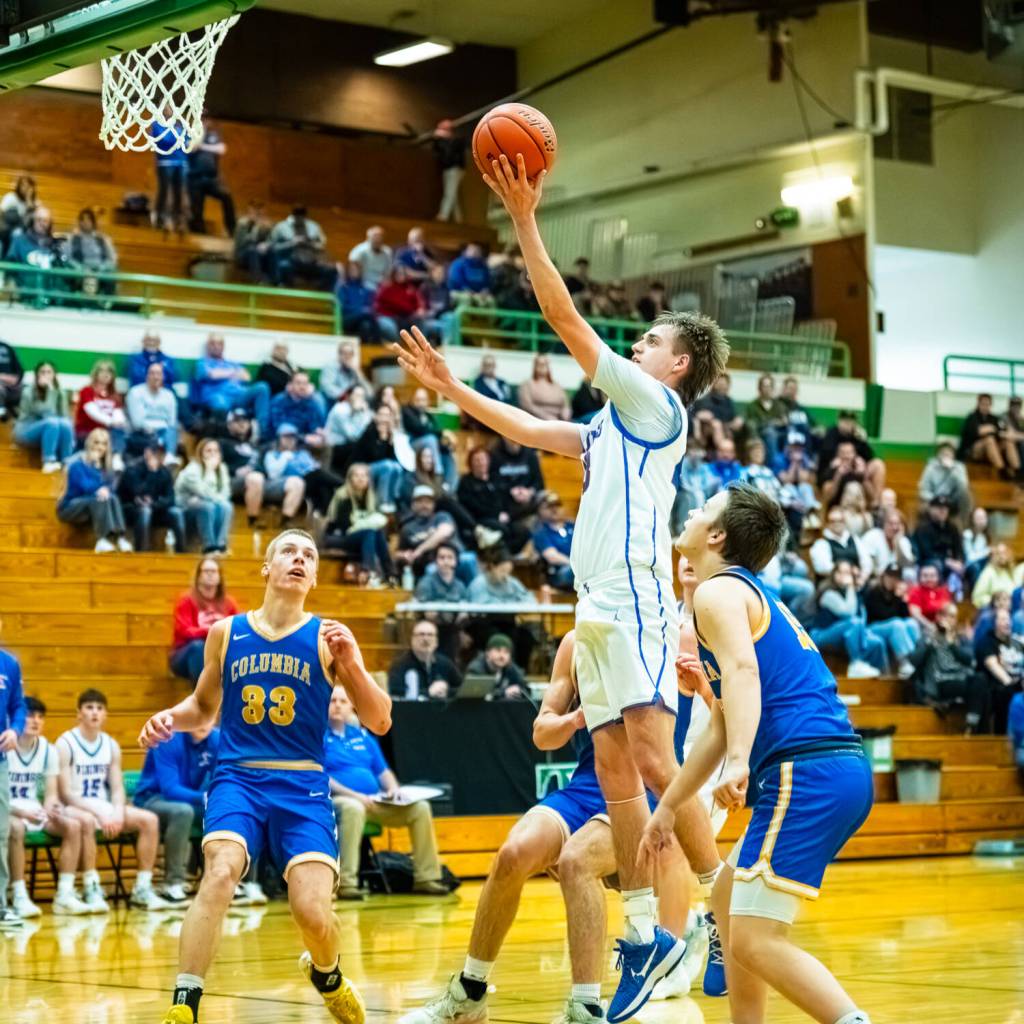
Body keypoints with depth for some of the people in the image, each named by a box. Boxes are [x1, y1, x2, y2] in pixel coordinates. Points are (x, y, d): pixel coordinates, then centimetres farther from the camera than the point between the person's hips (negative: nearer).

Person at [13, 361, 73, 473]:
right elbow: (49, 414, -24)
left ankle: (66, 463, -30)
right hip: (25, 433, -4)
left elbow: (64, 416, 2)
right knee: (52, 422, -35)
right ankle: (48, 462, -38)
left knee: (66, 423, -30)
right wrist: (50, 389, -29)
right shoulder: (28, 392, -14)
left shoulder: (60, 393, 2)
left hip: (47, 433, 4)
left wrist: (70, 437, -15)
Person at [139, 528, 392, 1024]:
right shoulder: (226, 633, 8)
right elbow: (204, 706, 23)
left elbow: (380, 723, -1)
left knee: (313, 912, -14)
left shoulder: (328, 637, 2)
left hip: (302, 785, 0)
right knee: (220, 873, -29)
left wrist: (352, 664, -15)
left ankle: (327, 976, 23)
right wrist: (170, 718, 1)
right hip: (237, 777, 1)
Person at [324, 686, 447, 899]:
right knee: (353, 808, -42)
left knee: (420, 807, -10)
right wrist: (353, 795, -20)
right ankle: (345, 883, -43)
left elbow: (383, 770, 22)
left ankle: (425, 878, -7)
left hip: (375, 801, 7)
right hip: (338, 800, -7)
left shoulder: (362, 735, 20)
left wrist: (393, 789, 0)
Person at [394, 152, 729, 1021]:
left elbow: (567, 321, -7)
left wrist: (525, 220, -6)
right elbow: (531, 430, 31)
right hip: (600, 608, 9)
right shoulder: (617, 423, 23)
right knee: (615, 771, 5)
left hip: (634, 604, -9)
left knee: (655, 761, -15)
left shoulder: (657, 404, -1)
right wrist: (451, 390, 32)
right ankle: (645, 934, 6)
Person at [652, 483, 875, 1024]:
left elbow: (743, 670, -23)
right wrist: (667, 807, 37)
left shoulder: (718, 591, -2)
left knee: (756, 941, -13)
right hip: (844, 770, 10)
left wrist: (740, 763, -36)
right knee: (728, 900, 23)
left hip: (805, 772, -10)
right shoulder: (754, 594, 28)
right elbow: (721, 729, 33)